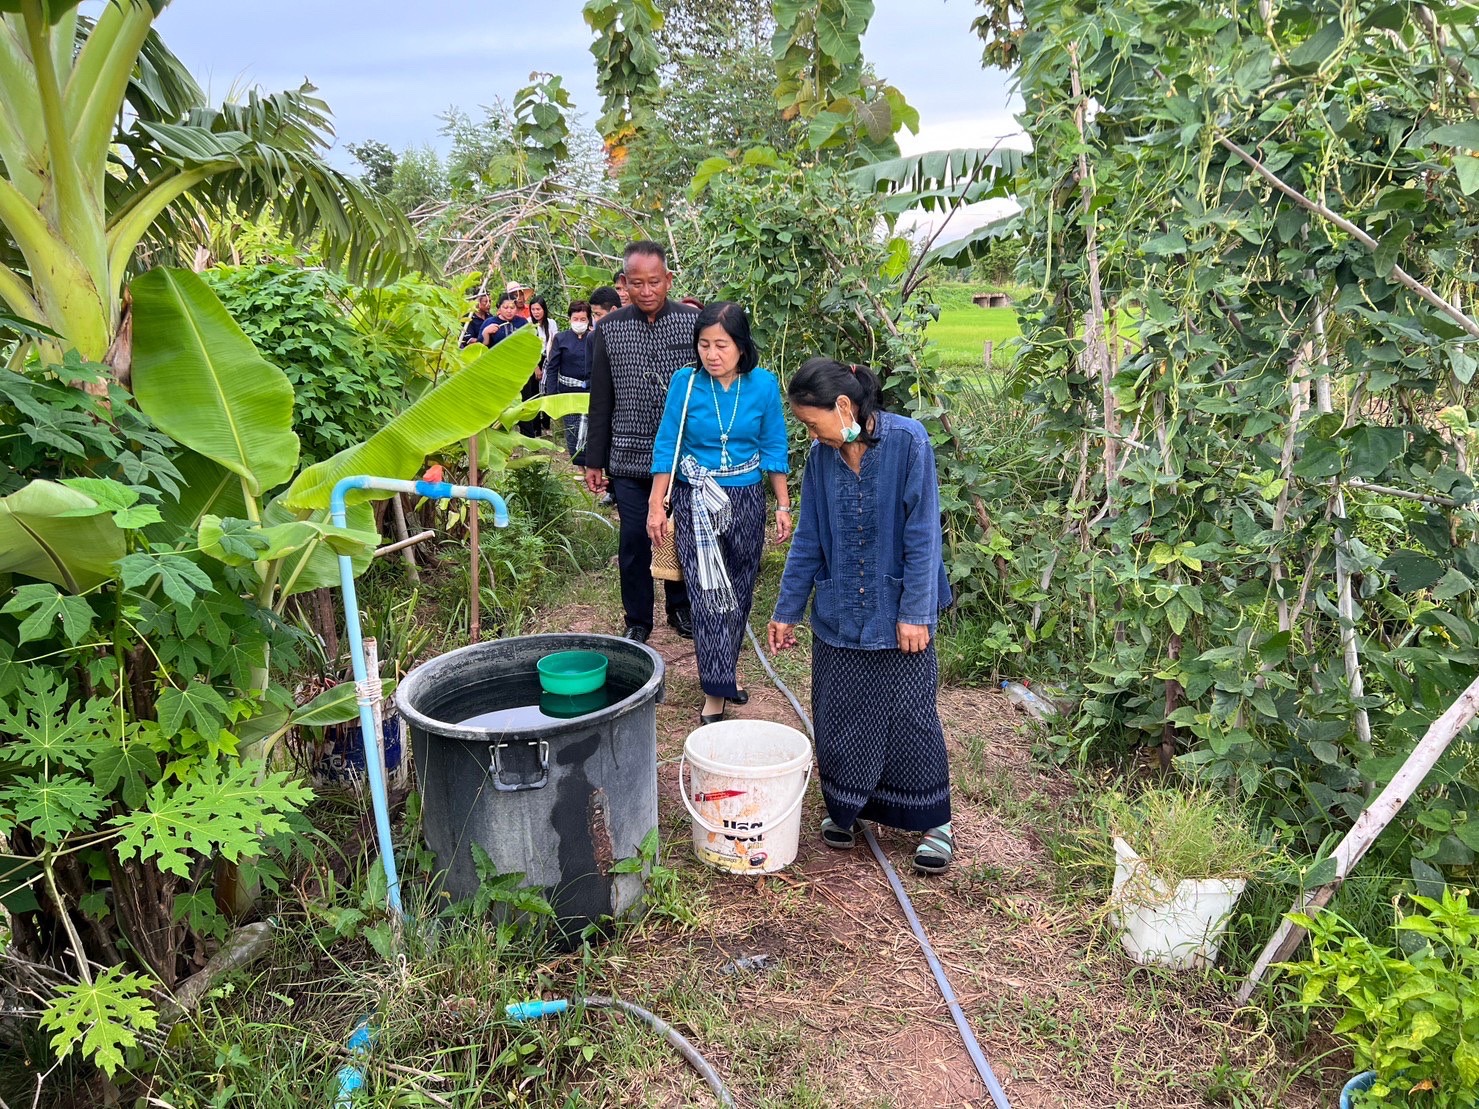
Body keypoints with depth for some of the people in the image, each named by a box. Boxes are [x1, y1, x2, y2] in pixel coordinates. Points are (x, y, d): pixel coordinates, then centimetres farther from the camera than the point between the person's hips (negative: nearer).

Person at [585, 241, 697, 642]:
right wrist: (594, 460, 5)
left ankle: (681, 609, 31)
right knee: (634, 540, 6)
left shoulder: (693, 322, -3)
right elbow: (601, 400, 5)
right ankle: (637, 620, 22)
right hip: (628, 458, 1)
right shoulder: (609, 329, 0)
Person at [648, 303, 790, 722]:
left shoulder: (763, 384, -5)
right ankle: (716, 692, -1)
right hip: (695, 500, -2)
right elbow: (667, 445, -3)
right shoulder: (685, 382, -8)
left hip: (746, 500, 2)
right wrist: (656, 506, -5)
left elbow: (773, 447, 3)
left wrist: (783, 506, 2)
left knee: (739, 592, 11)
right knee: (708, 593, -8)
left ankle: (722, 674, 29)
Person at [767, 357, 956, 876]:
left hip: (899, 614, -4)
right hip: (838, 613, 4)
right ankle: (844, 809, 32)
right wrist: (787, 610, 7)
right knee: (837, 716, 11)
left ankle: (934, 823, 22)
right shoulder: (822, 456, -1)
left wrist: (916, 611, -15)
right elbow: (808, 540, 5)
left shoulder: (907, 441, -14)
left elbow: (922, 533, -14)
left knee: (910, 716, 5)